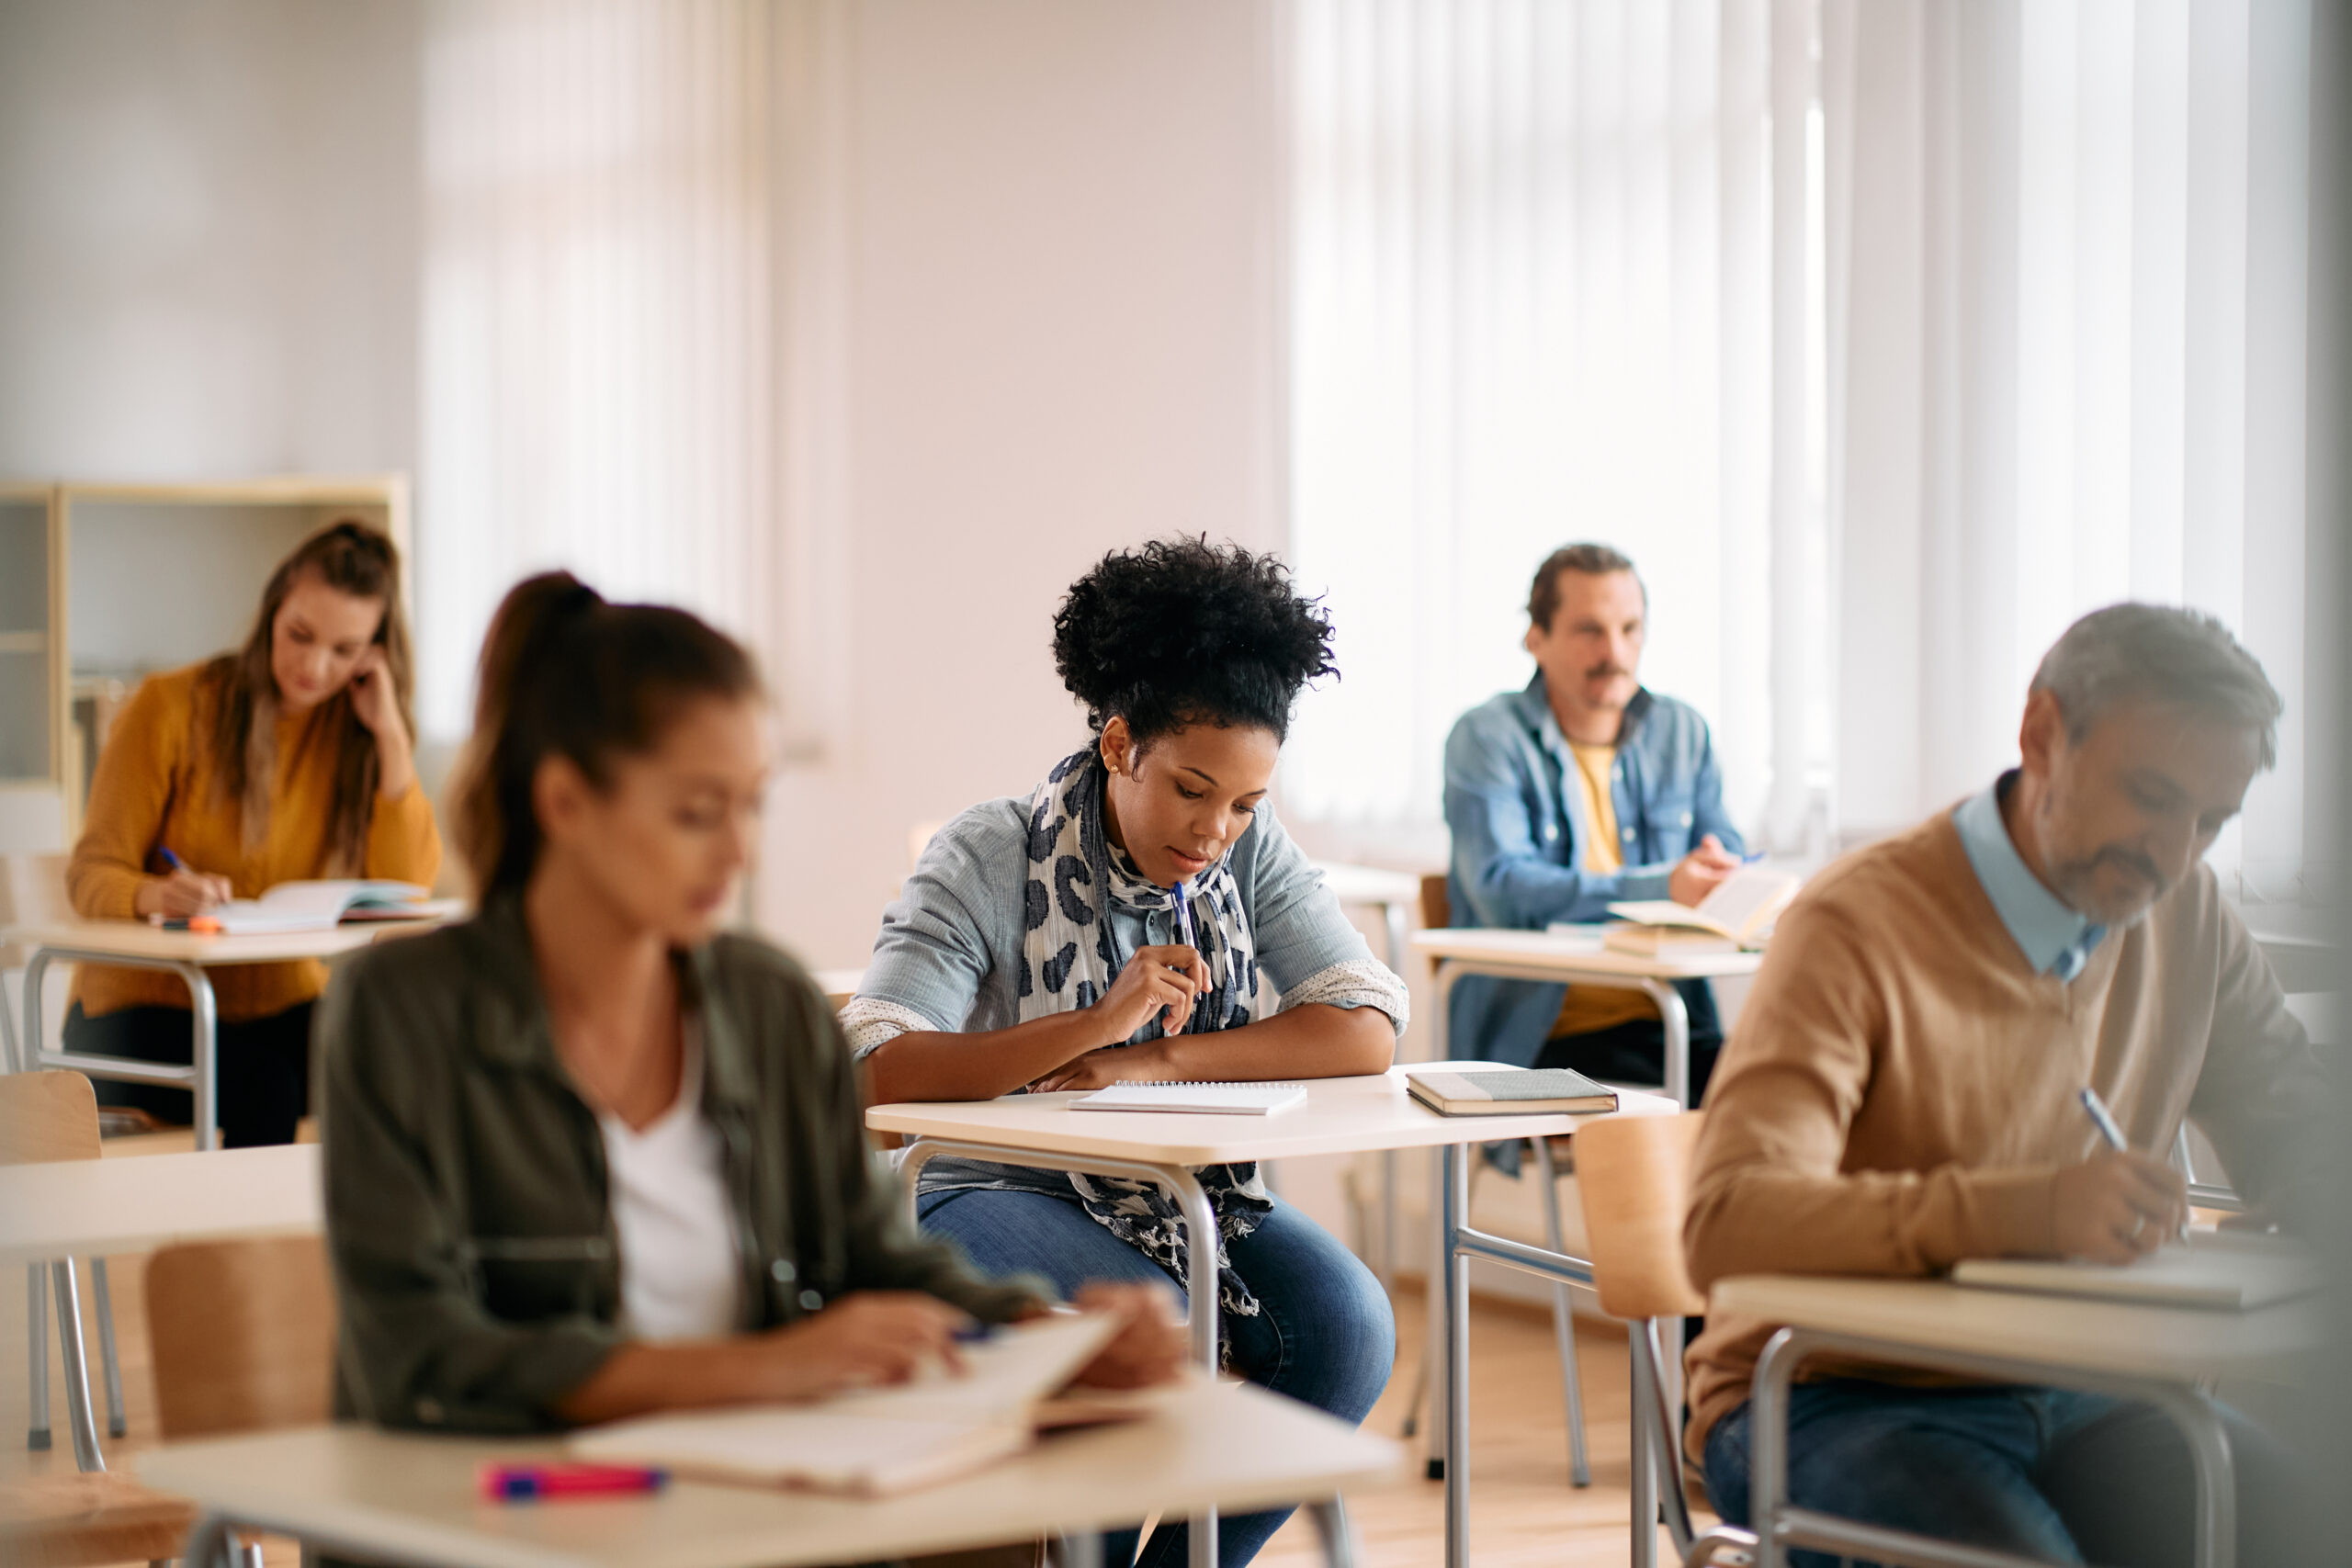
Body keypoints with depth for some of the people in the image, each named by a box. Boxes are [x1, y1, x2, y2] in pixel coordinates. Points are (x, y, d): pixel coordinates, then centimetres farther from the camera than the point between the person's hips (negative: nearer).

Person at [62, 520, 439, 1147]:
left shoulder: (355, 728, 5)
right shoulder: (171, 708, -6)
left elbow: (408, 888, -7)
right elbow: (91, 874, -8)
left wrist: (389, 733, -12)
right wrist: (157, 895, -32)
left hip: (282, 1007, 3)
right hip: (143, 1007, -3)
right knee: (261, 1085, -33)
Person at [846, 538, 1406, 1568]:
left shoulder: (1249, 852, 1)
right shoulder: (988, 859, -13)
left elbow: (1368, 1033, -9)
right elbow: (873, 1071, -25)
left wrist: (1155, 1059, -21)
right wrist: (1093, 1024, -34)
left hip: (1187, 1191, 5)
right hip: (996, 1189, -4)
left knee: (1346, 1325, -21)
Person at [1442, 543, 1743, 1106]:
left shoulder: (1684, 732, 16)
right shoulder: (1486, 738, -1)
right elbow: (1501, 889, -16)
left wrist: (1723, 881, -16)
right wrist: (1661, 888, -26)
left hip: (1669, 1023, 5)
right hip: (1532, 1034, -5)